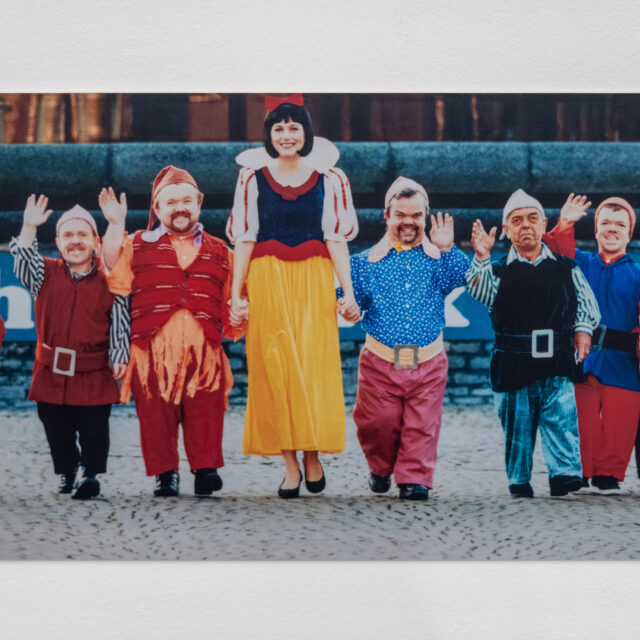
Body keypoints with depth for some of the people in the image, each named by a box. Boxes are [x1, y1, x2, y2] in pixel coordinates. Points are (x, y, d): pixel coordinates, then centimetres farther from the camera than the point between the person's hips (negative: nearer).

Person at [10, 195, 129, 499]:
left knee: (94, 430, -3)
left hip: (94, 375, -2)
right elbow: (22, 260, -12)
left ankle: (90, 475, 13)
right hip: (51, 372, 2)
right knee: (57, 429, 11)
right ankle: (66, 473, 30)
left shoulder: (108, 283, 0)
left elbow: (120, 325, 2)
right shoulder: (46, 274, 5)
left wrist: (119, 358, -8)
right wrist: (29, 228, -25)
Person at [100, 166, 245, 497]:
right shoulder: (138, 246, 17)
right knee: (156, 414, -3)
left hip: (204, 348, 1)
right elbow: (114, 280, 0)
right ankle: (164, 473, 4)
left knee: (205, 411, -8)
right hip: (152, 350, -1)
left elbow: (231, 301, 23)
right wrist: (115, 226, -1)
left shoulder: (220, 253, 20)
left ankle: (206, 469, -2)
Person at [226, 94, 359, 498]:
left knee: (314, 366, -6)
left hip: (314, 282, 0)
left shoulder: (328, 178, 5)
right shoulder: (253, 177, 5)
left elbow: (336, 238, 4)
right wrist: (236, 294, -1)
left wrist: (348, 292, -4)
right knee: (274, 367, -3)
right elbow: (245, 239, 4)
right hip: (267, 282, 0)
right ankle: (290, 465, 1)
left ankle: (313, 456, 5)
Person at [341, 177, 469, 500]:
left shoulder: (437, 259, 7)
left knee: (422, 424, -1)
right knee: (378, 423, 2)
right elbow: (353, 302, 5)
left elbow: (459, 278, -11)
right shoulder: (368, 261, 8)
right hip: (380, 361, 0)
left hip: (428, 363, 0)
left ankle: (414, 478, 10)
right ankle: (381, 468, 28)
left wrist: (447, 249, -24)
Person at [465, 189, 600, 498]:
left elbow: (587, 303, 19)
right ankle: (519, 482, 14)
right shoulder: (498, 271, 7)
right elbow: (479, 291, -13)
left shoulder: (565, 267, 12)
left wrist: (583, 329, 4)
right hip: (513, 364, 0)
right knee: (516, 423, 5)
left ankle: (565, 473, -16)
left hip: (557, 361, 0)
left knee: (561, 418, -12)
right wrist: (481, 258, -27)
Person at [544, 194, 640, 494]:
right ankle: (582, 473, 11)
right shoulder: (581, 263, 13)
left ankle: (609, 475, 9)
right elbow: (558, 251, -4)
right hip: (582, 359, 1)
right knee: (582, 421, 0)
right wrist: (564, 226, -22)